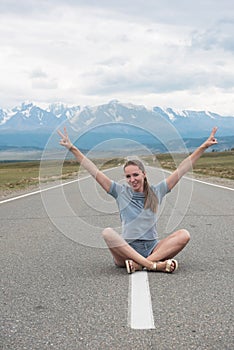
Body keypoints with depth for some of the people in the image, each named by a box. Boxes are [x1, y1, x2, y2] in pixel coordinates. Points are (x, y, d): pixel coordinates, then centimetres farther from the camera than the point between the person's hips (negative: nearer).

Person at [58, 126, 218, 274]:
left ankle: (138, 264, -32)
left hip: (152, 248, 2)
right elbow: (95, 171, 5)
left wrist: (204, 147, 6)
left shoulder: (156, 192, 10)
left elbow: (181, 169, 8)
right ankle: (154, 265, -40)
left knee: (184, 234, -23)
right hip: (126, 250, -1)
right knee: (108, 233, -31)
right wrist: (72, 148, 1)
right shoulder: (121, 192, 7)